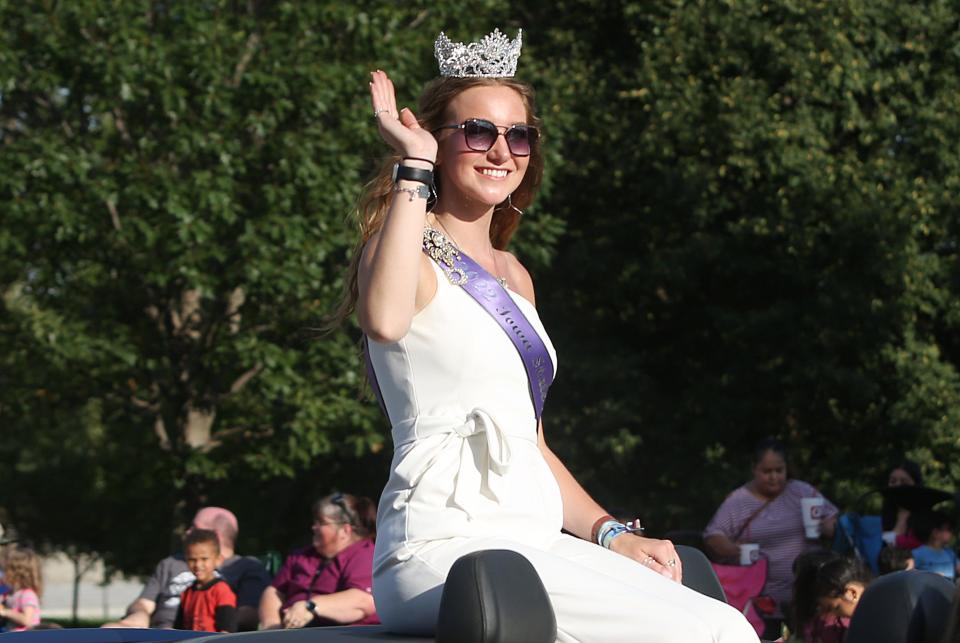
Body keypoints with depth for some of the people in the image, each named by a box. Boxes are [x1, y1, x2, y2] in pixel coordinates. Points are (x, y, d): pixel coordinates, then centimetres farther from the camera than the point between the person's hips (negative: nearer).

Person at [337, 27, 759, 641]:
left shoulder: (512, 275, 23)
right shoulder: (407, 251, -2)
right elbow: (385, 320, -29)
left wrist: (610, 534, 14)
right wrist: (413, 170, -19)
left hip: (529, 544, 8)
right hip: (443, 548, -8)